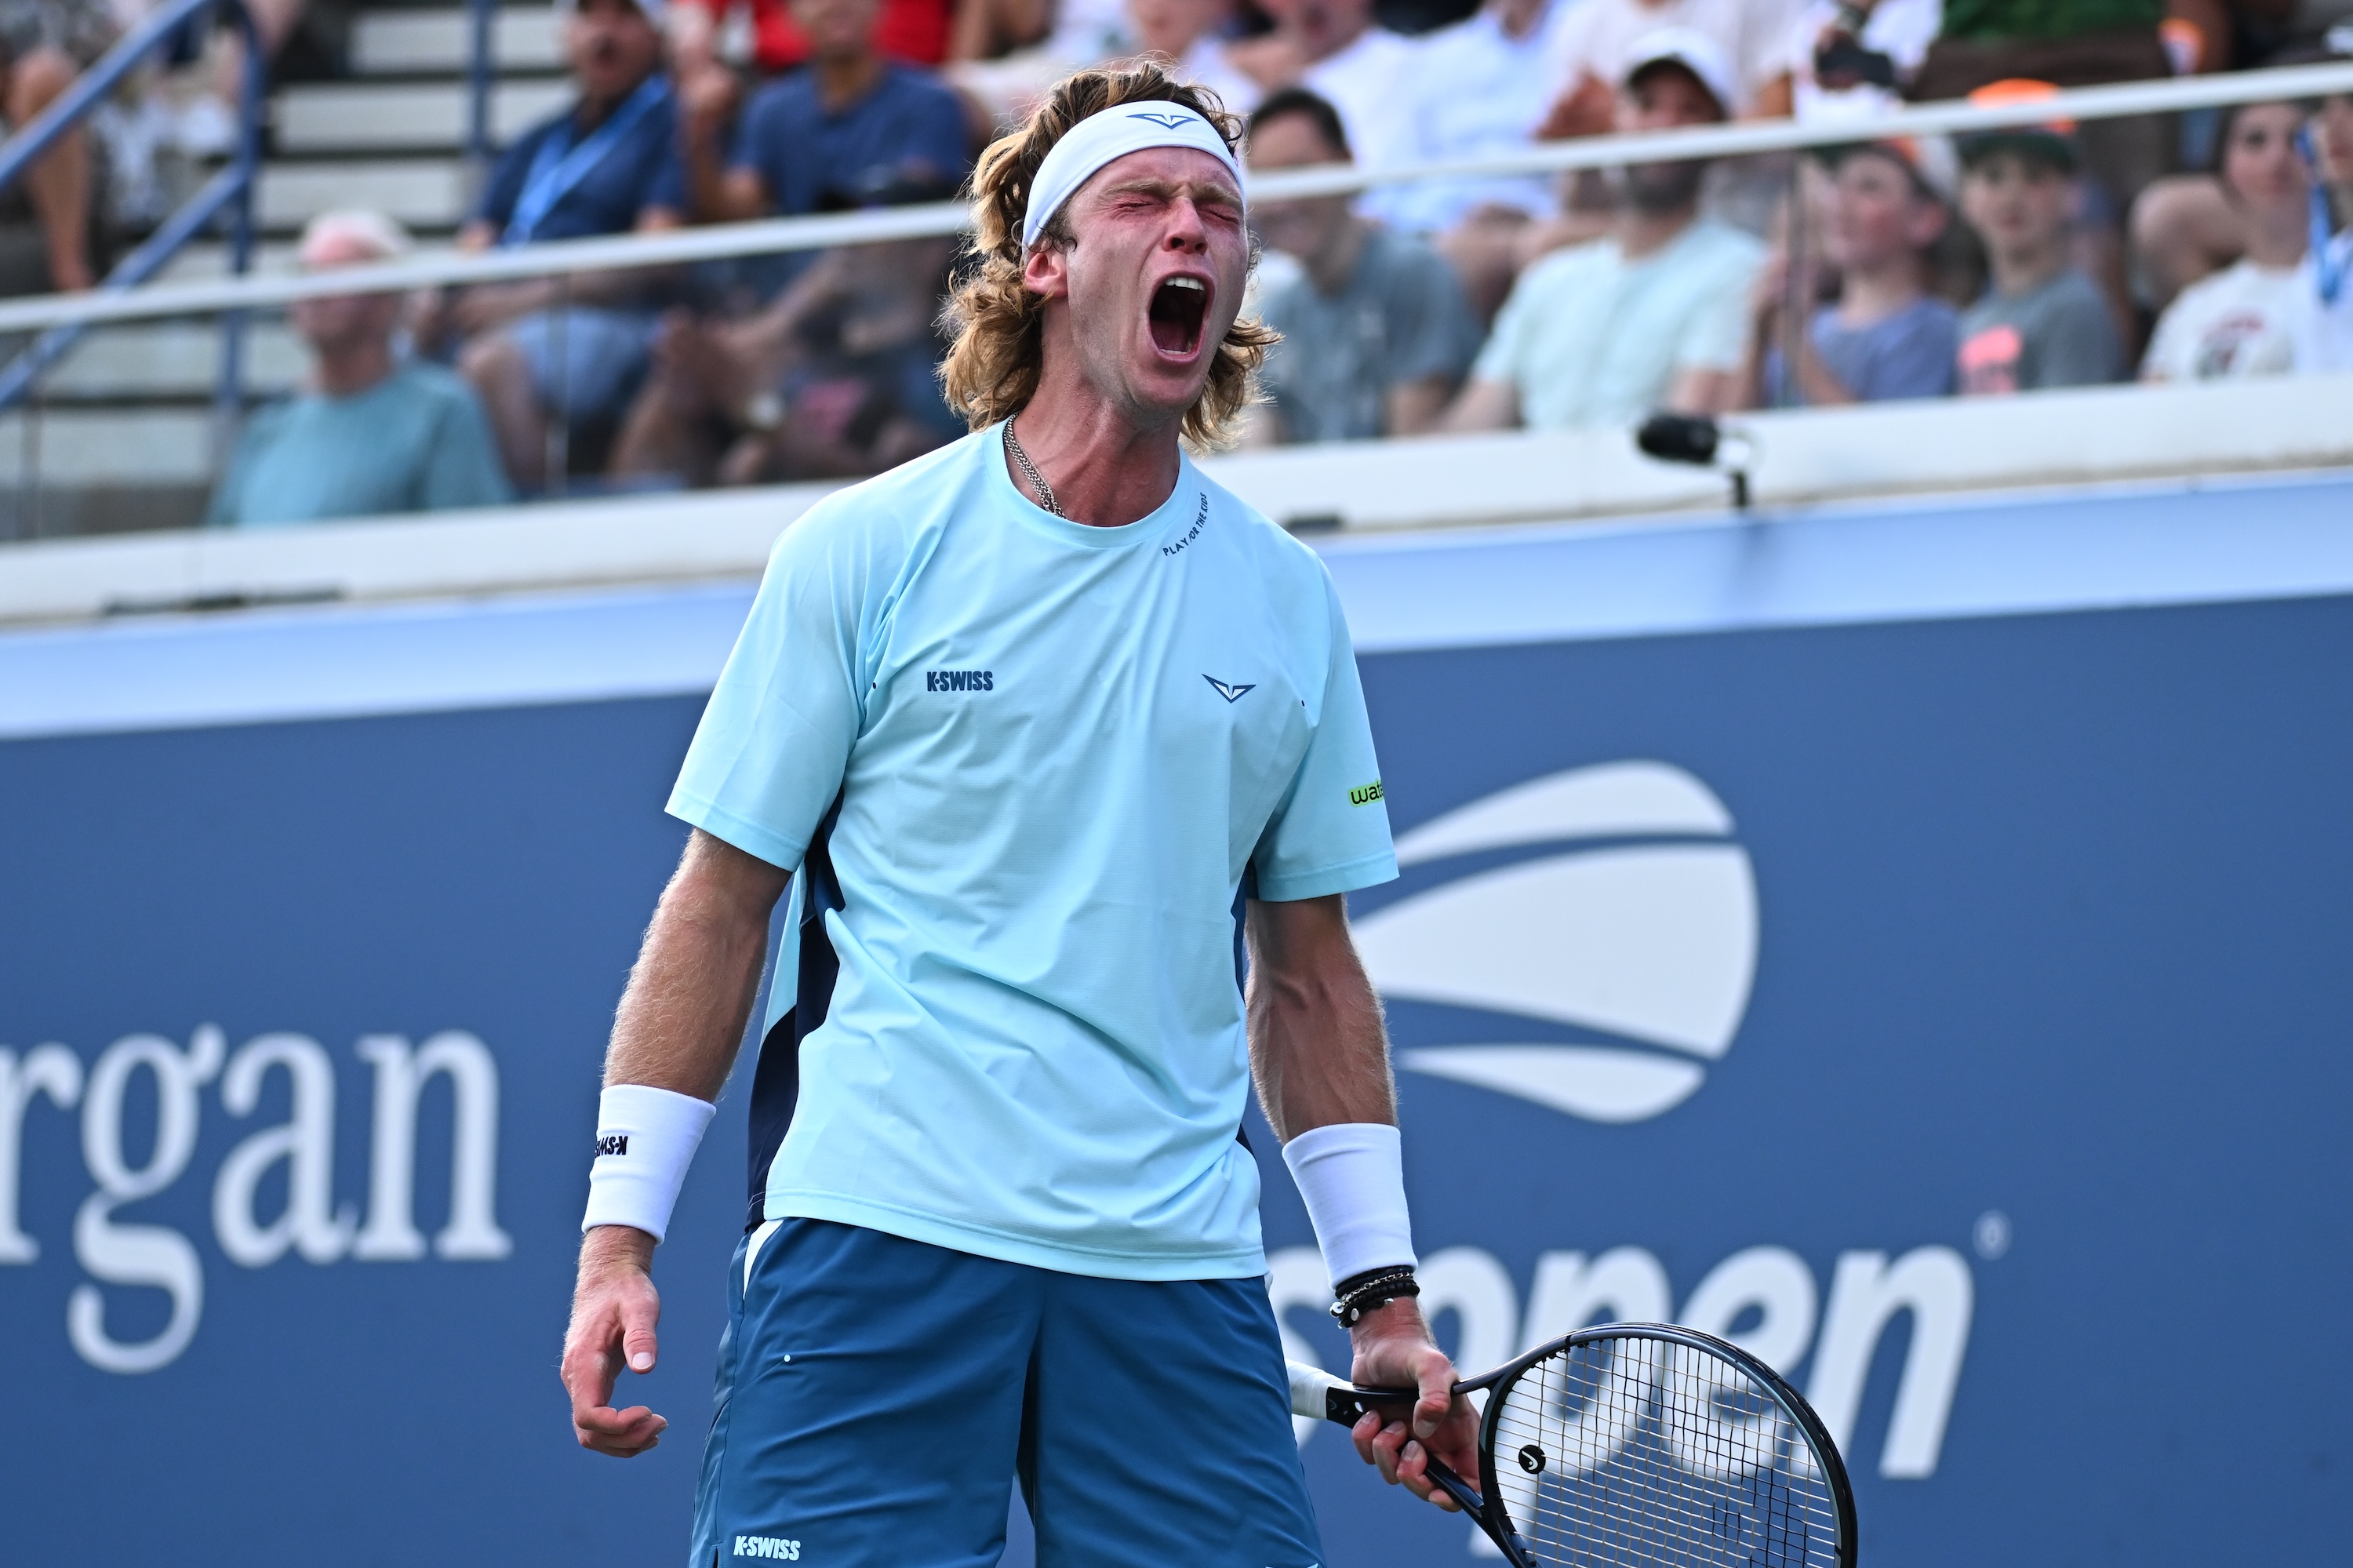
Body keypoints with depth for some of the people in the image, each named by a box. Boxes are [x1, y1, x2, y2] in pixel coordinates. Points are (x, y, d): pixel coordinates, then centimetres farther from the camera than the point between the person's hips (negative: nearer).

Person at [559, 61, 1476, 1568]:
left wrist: (1385, 1297, 12)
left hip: (1178, 1272, 3)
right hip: (878, 1240, -3)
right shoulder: (864, 552, 2)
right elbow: (721, 906, 4)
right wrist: (621, 1236, -2)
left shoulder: (1288, 601, 11)